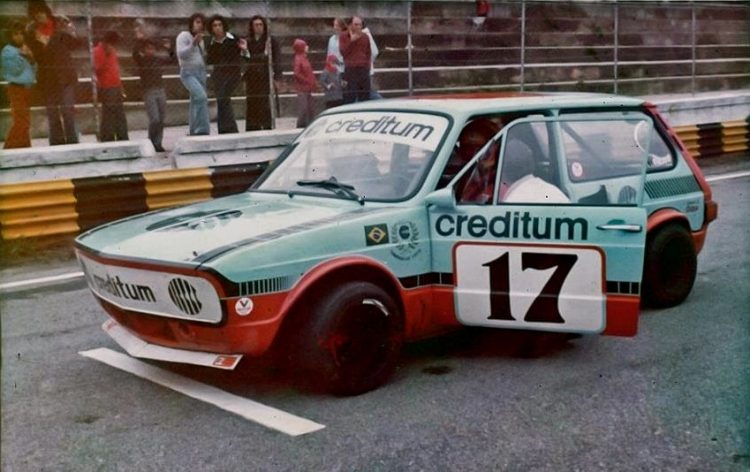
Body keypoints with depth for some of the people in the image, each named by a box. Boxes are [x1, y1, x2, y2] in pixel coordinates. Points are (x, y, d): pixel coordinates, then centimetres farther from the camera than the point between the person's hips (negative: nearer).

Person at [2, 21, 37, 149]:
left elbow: (33, 69, 15)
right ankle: (9, 148, -10)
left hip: (27, 88, 7)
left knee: (24, 121, 10)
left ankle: (24, 147, 14)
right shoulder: (8, 51, -6)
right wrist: (22, 57, -16)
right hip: (17, 88, -7)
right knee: (21, 121, -14)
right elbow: (14, 70, -15)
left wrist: (31, 59, -3)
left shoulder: (25, 49, 15)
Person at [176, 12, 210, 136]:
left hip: (201, 72, 8)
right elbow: (181, 54, -17)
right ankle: (202, 130, -27)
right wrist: (193, 44, -26)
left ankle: (194, 133, 12)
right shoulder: (183, 36, -4)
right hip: (188, 73, -8)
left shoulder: (200, 38, 19)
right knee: (201, 96, -27)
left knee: (196, 102, 7)